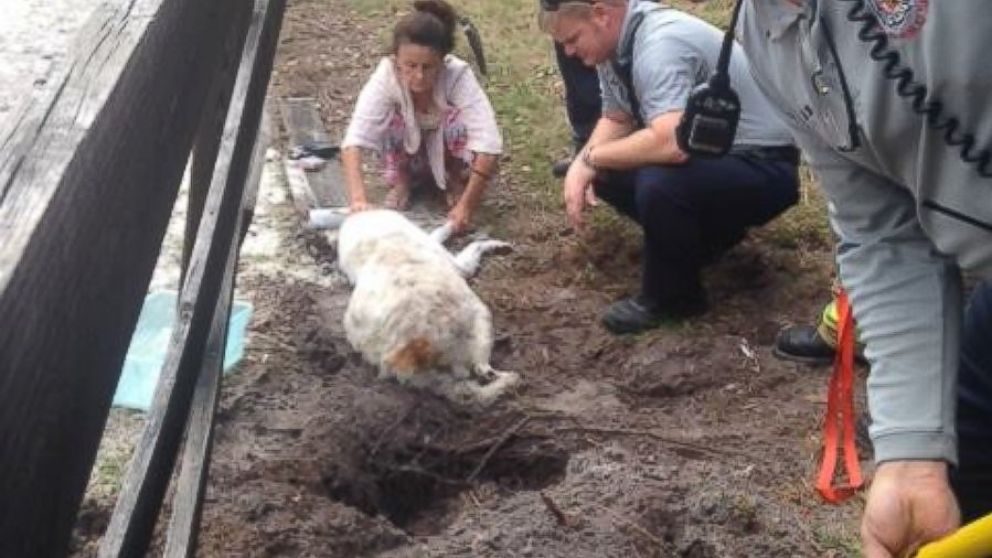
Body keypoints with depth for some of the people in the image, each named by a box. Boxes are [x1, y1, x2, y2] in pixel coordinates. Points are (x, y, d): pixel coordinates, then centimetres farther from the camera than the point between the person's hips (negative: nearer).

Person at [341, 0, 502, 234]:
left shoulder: (458, 75, -34)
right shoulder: (386, 76, -32)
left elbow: (489, 145, -41)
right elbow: (354, 141, -40)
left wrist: (467, 206, -47)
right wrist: (359, 200, -55)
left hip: (447, 155, -1)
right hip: (408, 156, 1)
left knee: (462, 121, -32)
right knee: (390, 119, -30)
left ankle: (456, 179, -3)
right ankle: (401, 181, -2)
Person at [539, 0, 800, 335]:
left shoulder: (660, 44, -28)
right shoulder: (615, 43, 0)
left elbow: (671, 144, -41)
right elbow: (616, 119, 12)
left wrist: (592, 157, -23)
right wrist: (581, 166, -8)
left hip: (762, 167, -10)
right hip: (709, 155, 10)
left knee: (659, 185, -33)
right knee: (604, 173, 3)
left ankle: (671, 297, -8)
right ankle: (708, 233, 16)